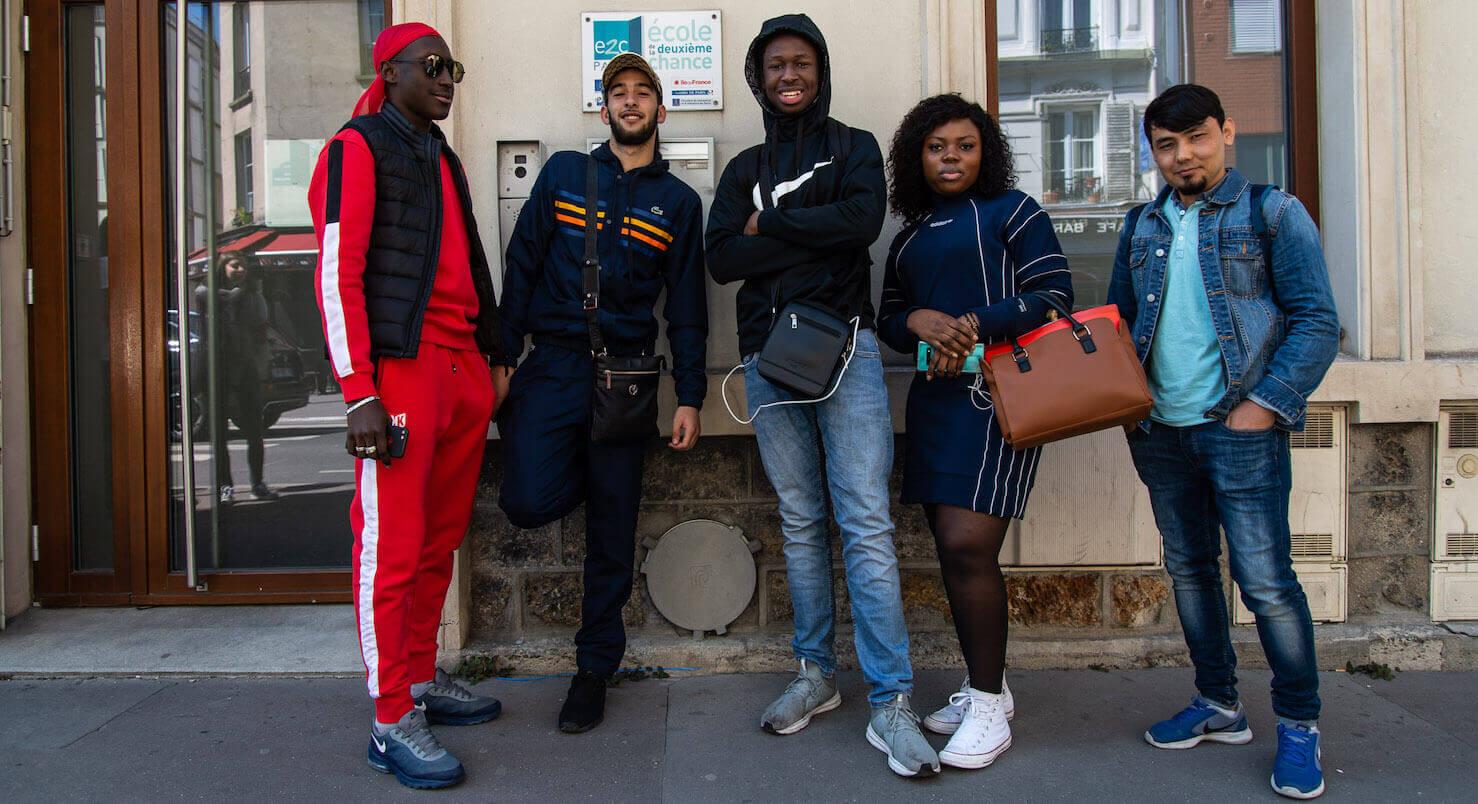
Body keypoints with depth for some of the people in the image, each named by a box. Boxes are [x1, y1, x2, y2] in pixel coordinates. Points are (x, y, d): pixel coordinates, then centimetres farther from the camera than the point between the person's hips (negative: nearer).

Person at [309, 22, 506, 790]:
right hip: (401, 367, -8)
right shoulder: (356, 149, -1)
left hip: (462, 370, 8)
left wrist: (490, 358, 17)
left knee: (439, 540, 12)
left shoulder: (442, 159, 22)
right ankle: (392, 722, 4)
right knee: (393, 545, -4)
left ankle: (422, 680, 26)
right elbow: (337, 274, -10)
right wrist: (360, 395, -16)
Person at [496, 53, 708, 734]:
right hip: (552, 364, 0)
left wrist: (690, 396, 3)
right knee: (530, 501, -17)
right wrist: (502, 357, -1)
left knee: (612, 528, 4)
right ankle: (573, 470, 20)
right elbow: (521, 265, 6)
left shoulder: (678, 202, 10)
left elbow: (686, 306, 9)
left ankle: (595, 667, 20)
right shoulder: (563, 172, 9)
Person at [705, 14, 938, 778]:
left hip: (844, 349, -3)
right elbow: (721, 258, 0)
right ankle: (815, 675, 22)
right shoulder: (745, 167, 16)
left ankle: (890, 705, -6)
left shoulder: (853, 147, 9)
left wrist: (770, 223, -5)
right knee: (800, 523, 10)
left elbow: (863, 218, -12)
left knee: (865, 525, -10)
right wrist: (813, 235, -8)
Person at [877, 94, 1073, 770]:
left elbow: (1055, 294, -6)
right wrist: (918, 322, -4)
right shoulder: (909, 238, 20)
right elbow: (888, 318, 19)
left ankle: (989, 707, 3)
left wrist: (975, 326, -16)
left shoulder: (1010, 210, 2)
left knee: (968, 547, -13)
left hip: (996, 395, -6)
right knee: (952, 548, 8)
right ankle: (983, 686, 23)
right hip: (934, 398, 7)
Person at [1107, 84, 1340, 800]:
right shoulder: (1141, 226, 13)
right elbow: (1117, 323, 17)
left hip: (1239, 427, -5)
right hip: (1160, 432, 5)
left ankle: (1299, 724, 15)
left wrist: (1265, 404, -14)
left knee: (1265, 579, -4)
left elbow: (1317, 322, -5)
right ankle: (1218, 706, 27)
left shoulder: (1271, 213, 0)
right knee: (1188, 569, 12)